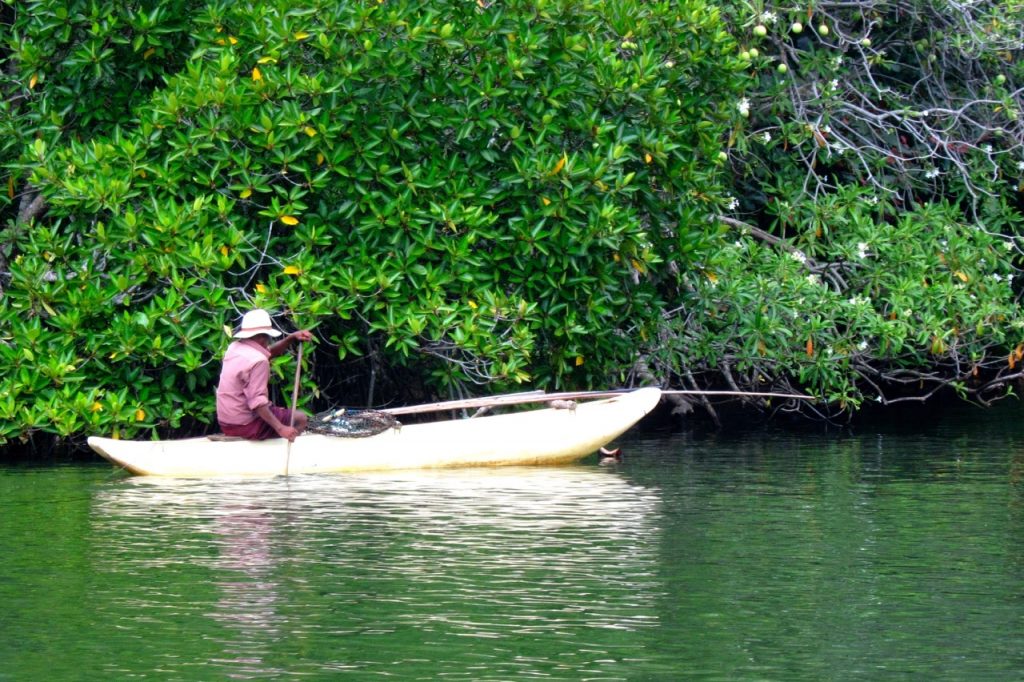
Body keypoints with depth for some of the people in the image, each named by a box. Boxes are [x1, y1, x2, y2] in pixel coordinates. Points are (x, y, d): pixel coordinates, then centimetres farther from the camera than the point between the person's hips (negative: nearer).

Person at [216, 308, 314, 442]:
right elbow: (257, 402, -30)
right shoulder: (258, 361, -22)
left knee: (278, 412, 32)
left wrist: (292, 338, 6)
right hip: (247, 426, -9)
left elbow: (269, 352, 19)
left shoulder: (235, 347, 4)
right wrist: (280, 428, -33)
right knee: (301, 419, 5)